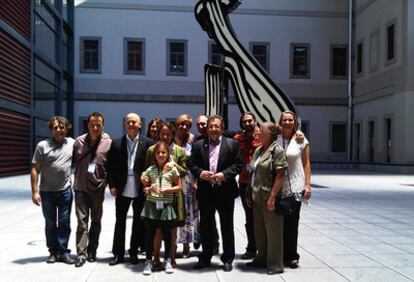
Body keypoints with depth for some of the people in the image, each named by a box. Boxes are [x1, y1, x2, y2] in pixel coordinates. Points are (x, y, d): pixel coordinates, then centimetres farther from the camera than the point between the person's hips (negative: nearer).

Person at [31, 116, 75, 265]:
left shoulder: (72, 143, 0)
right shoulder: (42, 145, -6)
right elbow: (35, 170, -6)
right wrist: (34, 192, -11)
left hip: (65, 191, 1)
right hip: (47, 191, -1)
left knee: (64, 222, 6)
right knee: (50, 223, 11)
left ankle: (63, 252, 16)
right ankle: (53, 252, 23)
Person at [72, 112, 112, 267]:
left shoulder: (108, 143, -7)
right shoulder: (79, 141, -1)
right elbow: (73, 161, 9)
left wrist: (107, 183, -4)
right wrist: (77, 178, 6)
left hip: (98, 188, 0)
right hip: (81, 187, 1)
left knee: (95, 221, 12)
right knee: (82, 221, -1)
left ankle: (92, 251, 25)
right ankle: (81, 253, 4)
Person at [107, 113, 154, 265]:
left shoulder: (148, 143, -1)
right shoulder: (116, 143, 3)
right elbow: (110, 166, 4)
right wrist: (112, 185, -3)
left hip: (141, 190, -1)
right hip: (122, 190, 1)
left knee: (139, 222, 9)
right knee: (120, 221, 9)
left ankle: (134, 252, 23)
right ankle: (118, 253, 21)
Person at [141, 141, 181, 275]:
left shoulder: (172, 169, 1)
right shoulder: (150, 169, 6)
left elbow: (178, 186, 4)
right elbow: (145, 188, 11)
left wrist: (166, 190, -11)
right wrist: (149, 189, -11)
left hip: (166, 205, -1)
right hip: (151, 204, 1)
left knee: (167, 234, 8)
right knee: (150, 234, 6)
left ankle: (167, 261, 23)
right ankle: (148, 261, 17)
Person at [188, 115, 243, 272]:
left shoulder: (232, 144, 1)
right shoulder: (198, 145, 7)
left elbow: (238, 164, -4)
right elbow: (191, 164, 4)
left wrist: (224, 174, -16)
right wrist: (200, 173, -14)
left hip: (225, 191, -2)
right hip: (205, 192, 2)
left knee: (227, 226, 8)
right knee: (205, 226, 12)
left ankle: (228, 259, 21)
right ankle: (205, 258, 26)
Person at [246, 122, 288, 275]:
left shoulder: (277, 150, -11)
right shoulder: (258, 150, 11)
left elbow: (280, 175, -16)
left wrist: (272, 197, -21)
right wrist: (250, 194, 13)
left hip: (269, 197, -8)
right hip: (257, 198, 8)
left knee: (273, 231, 2)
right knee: (259, 230, 16)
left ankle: (275, 264, 15)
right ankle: (262, 258, 31)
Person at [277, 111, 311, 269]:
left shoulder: (301, 141, 4)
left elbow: (306, 164, 4)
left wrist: (307, 185, -3)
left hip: (295, 187, -1)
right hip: (278, 187, 1)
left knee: (292, 223, 2)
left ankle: (291, 256, 13)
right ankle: (279, 255, 16)